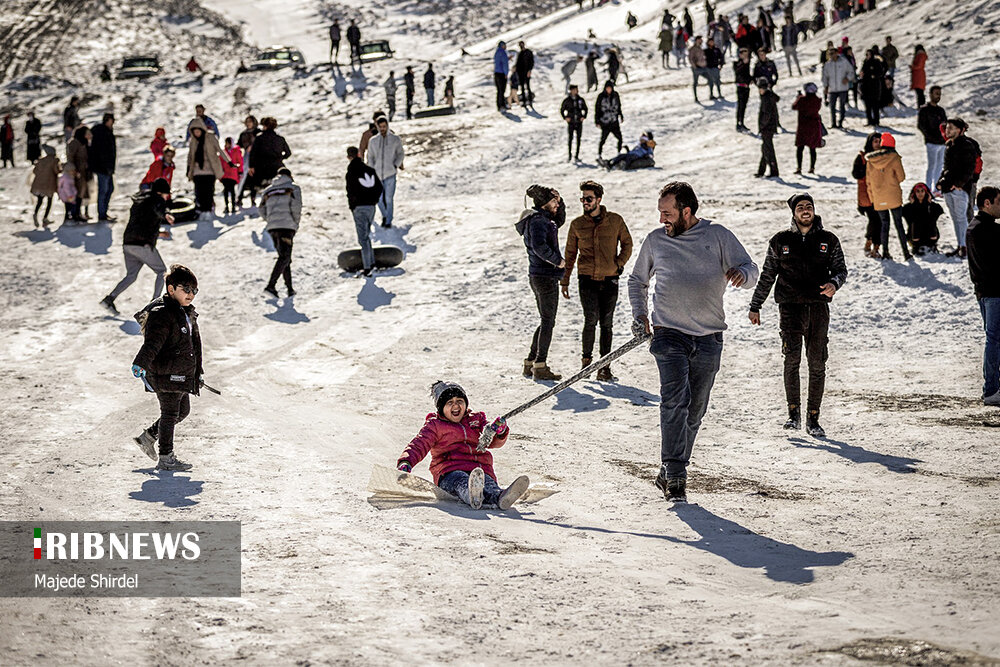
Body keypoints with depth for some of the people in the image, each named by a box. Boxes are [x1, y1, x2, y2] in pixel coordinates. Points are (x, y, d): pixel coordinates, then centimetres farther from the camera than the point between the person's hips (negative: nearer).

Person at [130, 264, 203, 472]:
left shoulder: (187, 314, 13)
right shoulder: (162, 314, -17)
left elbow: (194, 343, 24)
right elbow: (152, 342, -28)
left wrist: (196, 373, 29)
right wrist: (141, 364, -43)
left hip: (181, 374, 10)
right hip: (165, 374, -10)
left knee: (183, 411, 18)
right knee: (170, 414, -1)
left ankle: (148, 437, 31)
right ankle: (165, 458, 8)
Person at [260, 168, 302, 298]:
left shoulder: (268, 191, 19)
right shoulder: (294, 188, 6)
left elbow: (263, 212, 12)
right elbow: (296, 207, -8)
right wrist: (295, 223, 5)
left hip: (272, 228, 5)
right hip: (286, 226, -5)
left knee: (284, 257, 15)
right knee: (284, 257, -10)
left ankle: (290, 288, 13)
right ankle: (271, 285, -25)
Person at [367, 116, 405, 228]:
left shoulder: (395, 139, 2)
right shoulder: (373, 141, 7)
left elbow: (401, 154, 9)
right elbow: (370, 157, 10)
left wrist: (396, 165, -6)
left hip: (390, 174, -2)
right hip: (377, 174, 2)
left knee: (389, 198, -6)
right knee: (379, 199, 5)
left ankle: (389, 221, 7)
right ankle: (384, 216, 31)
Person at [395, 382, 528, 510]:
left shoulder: (476, 419, 26)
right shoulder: (434, 425, 19)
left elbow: (493, 442, 13)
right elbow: (419, 444, 5)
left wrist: (500, 432, -13)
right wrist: (405, 462, -16)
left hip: (482, 470, 3)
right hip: (449, 472, -3)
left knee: (489, 485, -35)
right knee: (461, 481, -40)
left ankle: (499, 498, -71)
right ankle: (472, 495, -77)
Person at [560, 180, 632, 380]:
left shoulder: (615, 221, 3)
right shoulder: (577, 225, 5)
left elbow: (627, 244, 14)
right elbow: (570, 253, 12)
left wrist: (619, 263, -2)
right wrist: (565, 281, 9)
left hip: (610, 280, 1)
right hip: (587, 279, -1)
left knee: (607, 323, 4)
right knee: (591, 319, -14)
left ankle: (604, 367, 12)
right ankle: (586, 359, 3)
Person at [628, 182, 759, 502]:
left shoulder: (718, 236, 3)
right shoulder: (655, 240, 8)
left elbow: (751, 269, 0)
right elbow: (637, 280, 22)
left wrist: (741, 273, -24)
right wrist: (639, 313, 7)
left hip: (708, 338, 1)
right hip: (668, 334, -1)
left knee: (694, 411, 8)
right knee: (676, 400, -19)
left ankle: (669, 473, 23)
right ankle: (675, 478, -21)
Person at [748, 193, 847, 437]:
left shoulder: (828, 240, 9)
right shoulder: (780, 241, 8)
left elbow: (841, 269, 12)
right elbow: (767, 276, 13)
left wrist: (834, 283, -11)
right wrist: (755, 307, 13)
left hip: (819, 306, 1)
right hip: (791, 306, -1)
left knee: (817, 364, 1)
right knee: (792, 357, -18)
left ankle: (813, 418, 8)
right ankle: (794, 412, -9)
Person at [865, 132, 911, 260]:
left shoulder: (870, 160, 3)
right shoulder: (894, 158, -8)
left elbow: (868, 181, 7)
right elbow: (901, 177, -5)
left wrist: (872, 198, 15)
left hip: (878, 200, 3)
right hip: (894, 197, -3)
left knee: (884, 224, 13)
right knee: (899, 224, 3)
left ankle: (885, 252, 9)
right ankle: (906, 253, 1)